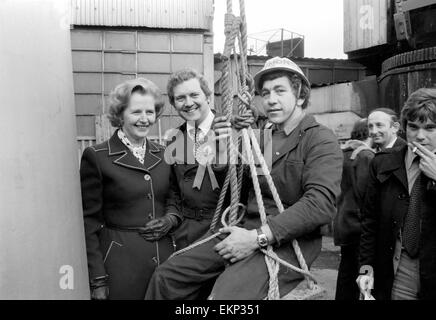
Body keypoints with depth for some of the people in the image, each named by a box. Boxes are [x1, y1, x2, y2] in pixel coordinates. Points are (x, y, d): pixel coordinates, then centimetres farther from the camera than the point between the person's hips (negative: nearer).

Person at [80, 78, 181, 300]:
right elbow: (89, 221, -6)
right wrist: (97, 280, -9)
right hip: (120, 262, -4)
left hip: (165, 256, 5)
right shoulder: (96, 157, -7)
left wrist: (171, 218, -4)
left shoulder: (163, 155, 8)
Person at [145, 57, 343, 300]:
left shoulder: (322, 140, -6)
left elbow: (321, 204, -20)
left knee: (224, 294, -33)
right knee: (167, 277, -2)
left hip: (288, 242, -7)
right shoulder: (265, 138, 19)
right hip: (247, 231, 7)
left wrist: (258, 237, -24)